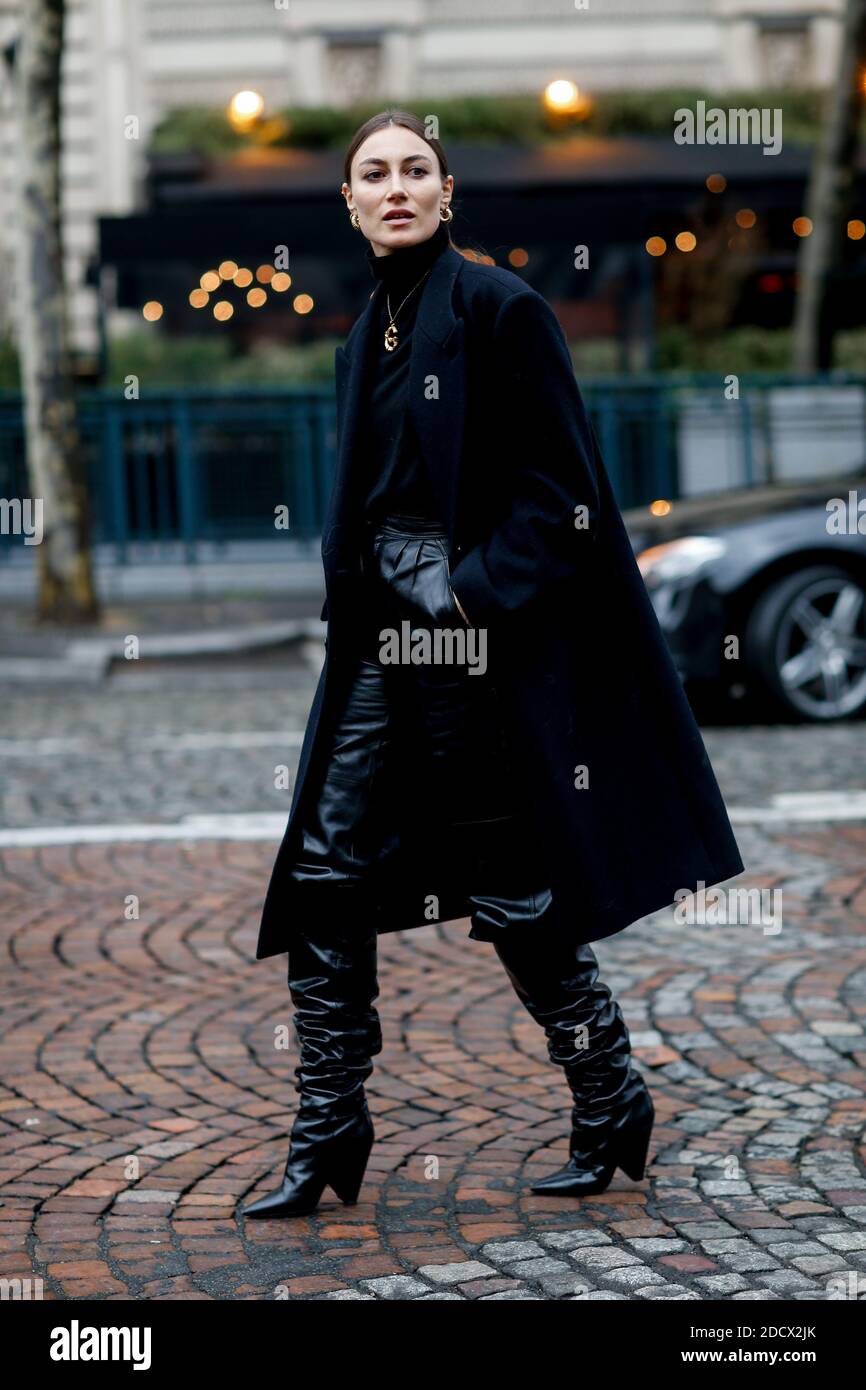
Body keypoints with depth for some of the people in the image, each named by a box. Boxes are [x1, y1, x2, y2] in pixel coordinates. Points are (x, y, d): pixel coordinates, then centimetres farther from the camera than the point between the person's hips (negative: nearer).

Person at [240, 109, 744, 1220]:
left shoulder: (498, 306, -8)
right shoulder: (366, 334, 14)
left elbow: (558, 486, -12)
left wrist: (471, 595, -18)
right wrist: (356, 599, 7)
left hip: (483, 637, -7)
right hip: (381, 634, 7)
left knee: (515, 896, 1)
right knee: (322, 878, 2)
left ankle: (612, 1113, 20)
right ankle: (327, 1140, 11)